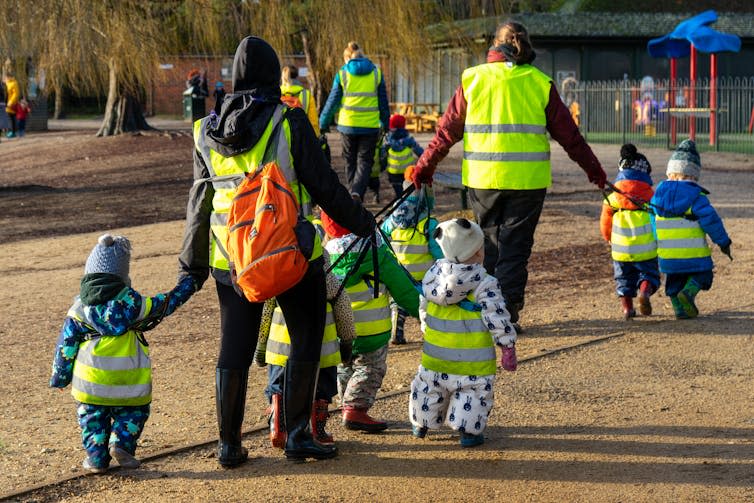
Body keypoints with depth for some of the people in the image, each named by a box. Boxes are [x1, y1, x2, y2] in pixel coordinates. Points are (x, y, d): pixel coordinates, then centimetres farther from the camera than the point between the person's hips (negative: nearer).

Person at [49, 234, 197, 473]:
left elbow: (66, 345, 3)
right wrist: (187, 285, 25)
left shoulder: (79, 307, 0)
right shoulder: (131, 301, -2)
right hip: (128, 384, -1)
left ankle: (96, 455, 11)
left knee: (91, 415, 17)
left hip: (90, 382, 1)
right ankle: (121, 443, -1)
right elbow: (163, 305, 12)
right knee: (133, 412, 18)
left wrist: (59, 377, 12)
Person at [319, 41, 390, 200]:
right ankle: (357, 193, -19)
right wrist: (385, 123, 21)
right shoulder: (376, 73, 4)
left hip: (348, 124, 0)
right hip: (370, 125, 0)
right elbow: (383, 100, 9)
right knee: (365, 162, 3)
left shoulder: (342, 74, 0)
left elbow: (333, 100, 3)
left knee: (350, 162, 15)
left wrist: (323, 123, 13)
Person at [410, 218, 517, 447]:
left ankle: (421, 424, 32)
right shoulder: (484, 284, -15)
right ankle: (469, 431, 3)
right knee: (474, 390, 7)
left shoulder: (433, 274, 0)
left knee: (429, 386, 21)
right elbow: (497, 317, -16)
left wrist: (426, 330, 27)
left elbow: (423, 307, 11)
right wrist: (508, 348, -10)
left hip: (435, 353, 5)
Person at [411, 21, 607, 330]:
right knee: (515, 246, 5)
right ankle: (507, 314, 1)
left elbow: (448, 129, 4)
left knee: (488, 243, 15)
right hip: (527, 179, -1)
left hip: (483, 178, 1)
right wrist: (592, 168, 14)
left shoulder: (473, 79, 3)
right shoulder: (540, 83, 1)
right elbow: (567, 133, 4)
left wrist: (425, 165, 15)